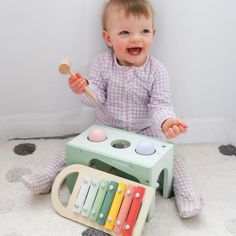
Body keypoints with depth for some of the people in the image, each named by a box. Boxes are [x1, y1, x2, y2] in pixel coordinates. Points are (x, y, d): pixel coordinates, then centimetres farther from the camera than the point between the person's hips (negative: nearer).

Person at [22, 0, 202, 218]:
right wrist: (84, 89, -38)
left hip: (144, 133, -1)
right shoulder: (101, 64, -11)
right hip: (105, 130, 1)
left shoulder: (156, 71, -14)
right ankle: (50, 175, 13)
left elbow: (160, 103, -18)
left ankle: (185, 191, 2)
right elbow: (97, 98, -14)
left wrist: (166, 120, -41)